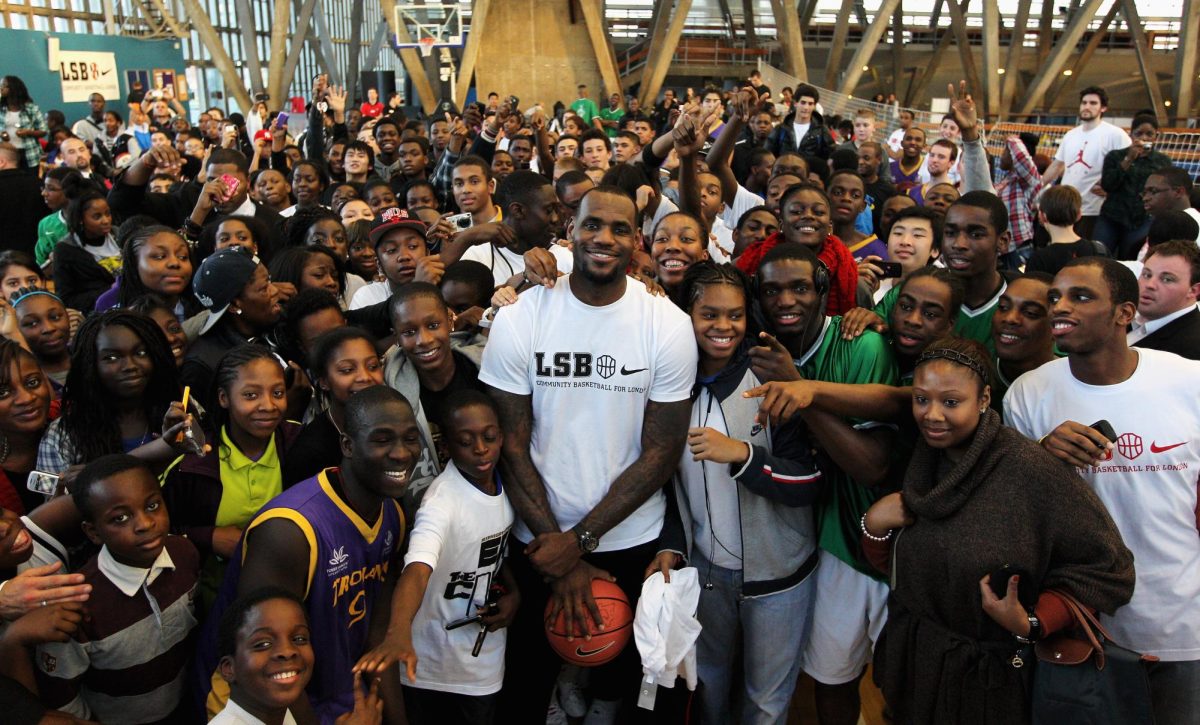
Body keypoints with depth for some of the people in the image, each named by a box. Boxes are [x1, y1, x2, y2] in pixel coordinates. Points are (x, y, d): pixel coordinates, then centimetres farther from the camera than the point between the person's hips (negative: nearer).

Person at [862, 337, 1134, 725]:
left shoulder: (1029, 470, -22)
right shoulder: (919, 461, -3)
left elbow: (1107, 569, -17)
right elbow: (891, 566, 5)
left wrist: (1032, 624, -24)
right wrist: (874, 524, -14)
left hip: (990, 677, -5)